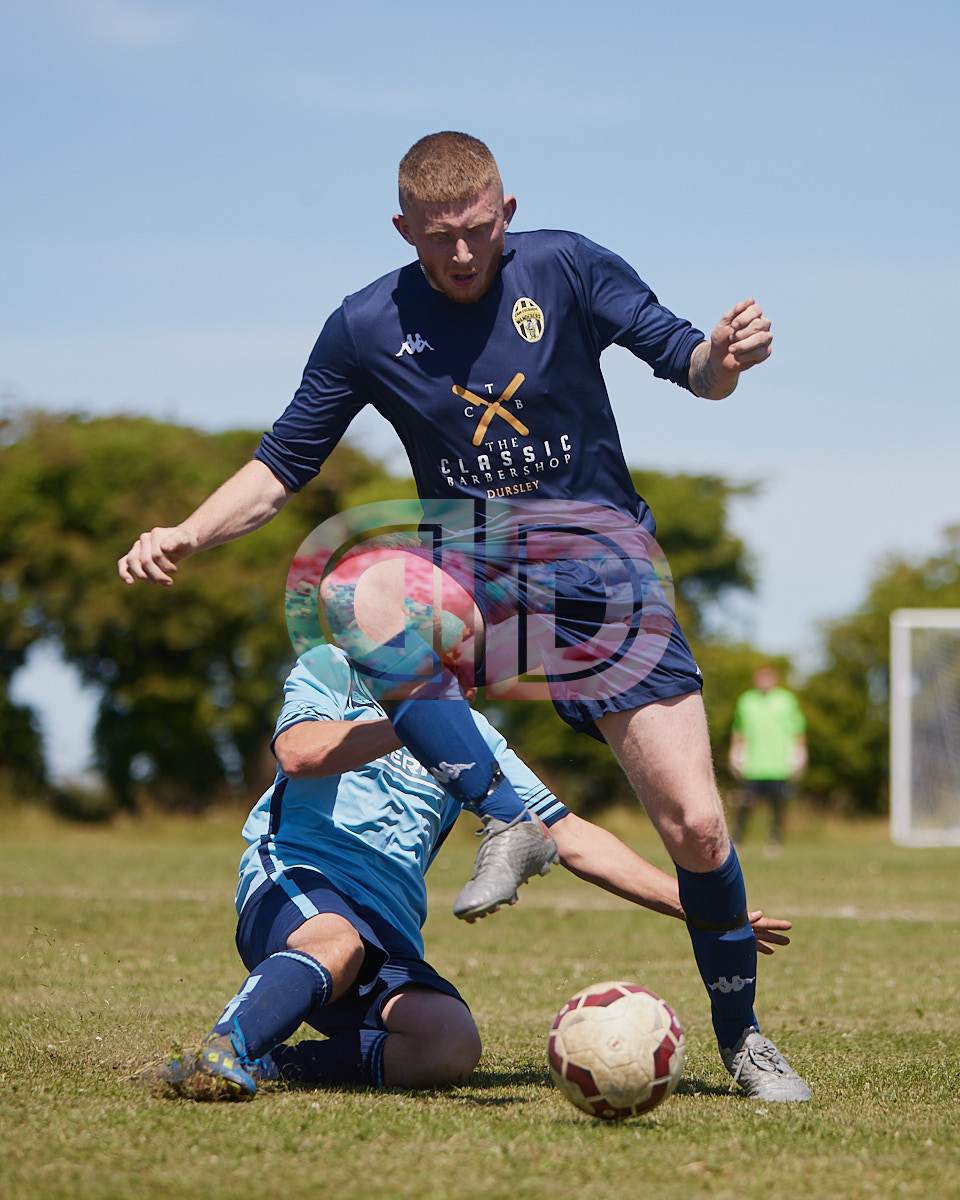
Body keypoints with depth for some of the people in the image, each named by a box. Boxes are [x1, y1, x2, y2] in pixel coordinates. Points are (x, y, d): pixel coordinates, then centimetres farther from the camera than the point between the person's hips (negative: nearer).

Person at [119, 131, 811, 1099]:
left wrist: (724, 355, -29)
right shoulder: (368, 329, -2)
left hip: (598, 557, -1)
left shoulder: (567, 270, -5)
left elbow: (686, 363, -5)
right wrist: (185, 536, -12)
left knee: (695, 826, -9)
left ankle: (740, 1041, 13)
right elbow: (283, 464, 4)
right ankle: (510, 820, -28)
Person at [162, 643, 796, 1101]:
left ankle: (273, 1062, -22)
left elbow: (573, 838, 22)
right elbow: (299, 752, -11)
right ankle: (219, 1053, -55)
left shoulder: (470, 736, 24)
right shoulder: (331, 669, 12)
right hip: (295, 883, -4)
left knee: (452, 1044, -29)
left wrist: (698, 906, 15)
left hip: (391, 936, 4)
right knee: (340, 942, -42)